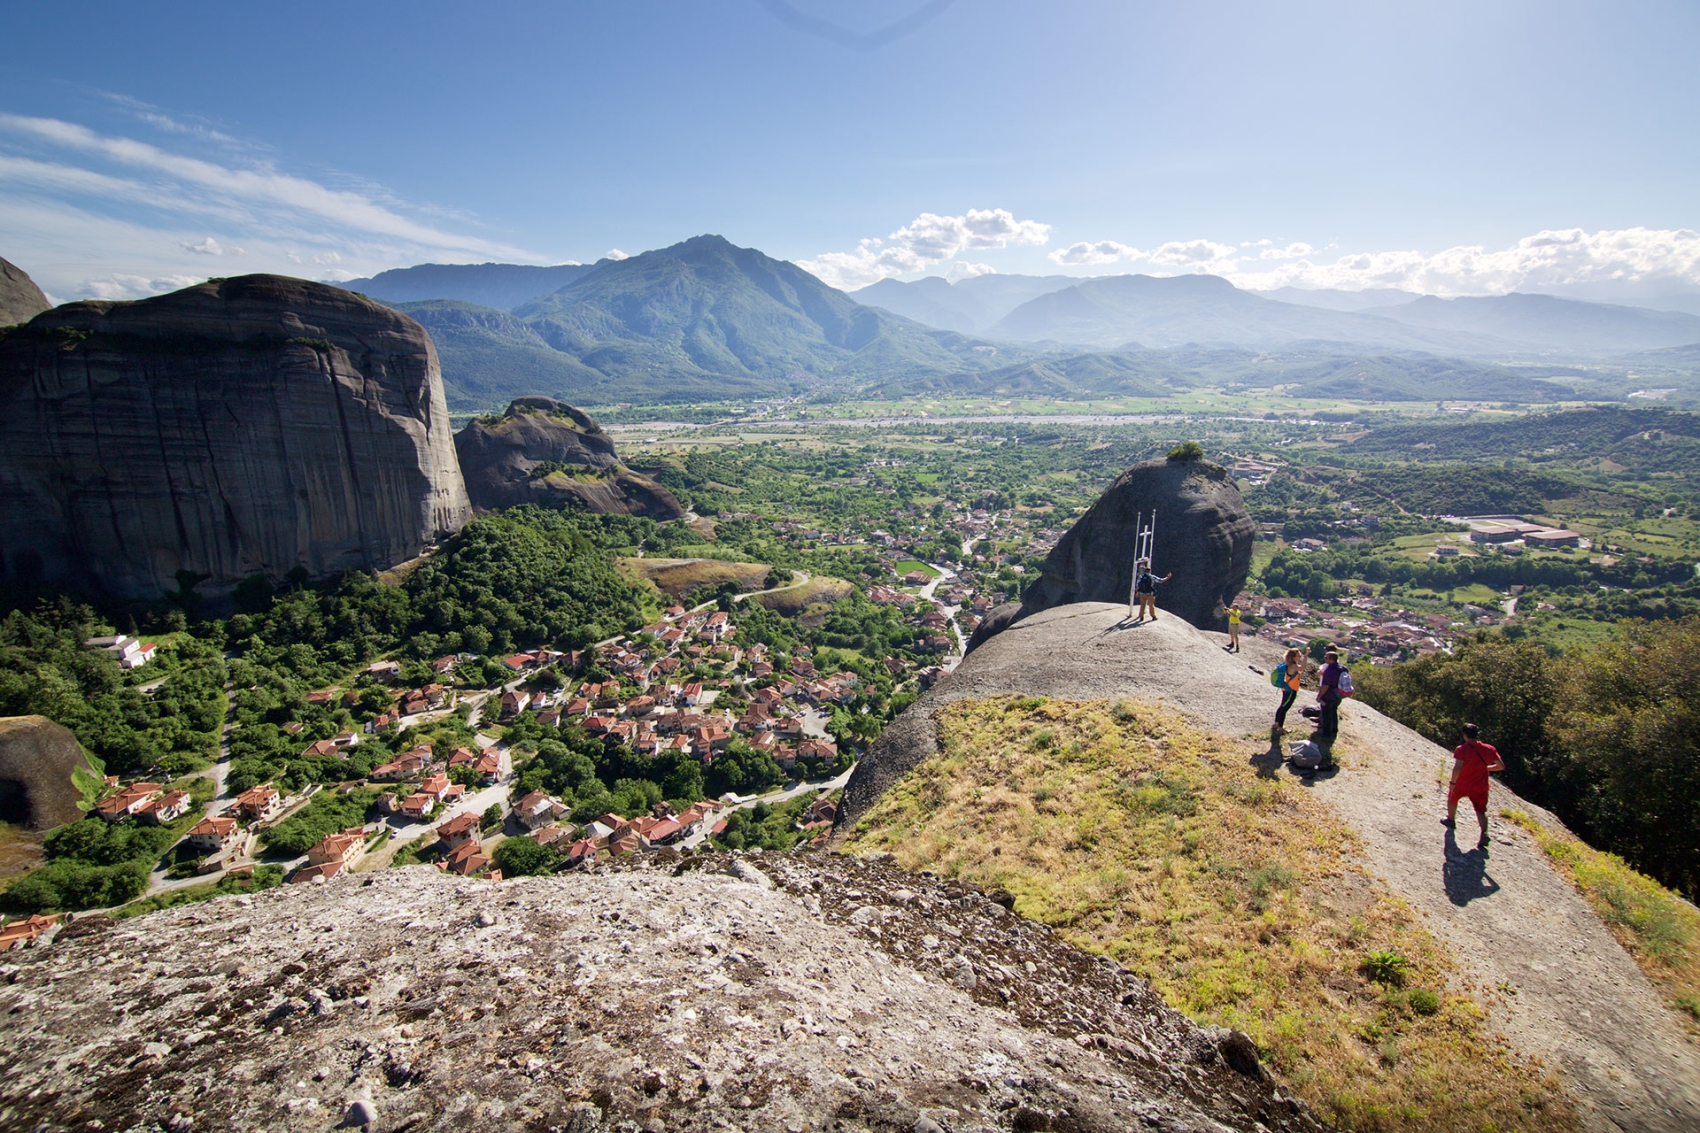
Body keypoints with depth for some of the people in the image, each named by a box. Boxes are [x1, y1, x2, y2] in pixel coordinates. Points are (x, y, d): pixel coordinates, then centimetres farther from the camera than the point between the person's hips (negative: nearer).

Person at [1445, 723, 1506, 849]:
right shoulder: (1489, 749, -4)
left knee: (1452, 797, 26)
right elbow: (1501, 766, 2)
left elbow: (1457, 768, -27)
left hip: (1462, 785, -3)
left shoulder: (1461, 749, -19)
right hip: (1480, 787, 3)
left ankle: (1451, 820, 40)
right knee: (1481, 810, 11)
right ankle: (1484, 833, -10)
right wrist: (1486, 768, 18)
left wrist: (1452, 782, -17)